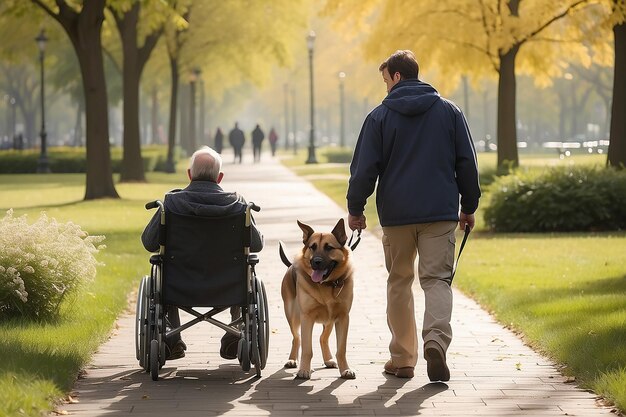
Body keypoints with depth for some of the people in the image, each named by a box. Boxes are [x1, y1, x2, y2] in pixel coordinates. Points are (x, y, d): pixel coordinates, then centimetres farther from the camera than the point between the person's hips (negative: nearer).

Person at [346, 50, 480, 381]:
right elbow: (466, 162, 7)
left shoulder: (380, 117, -1)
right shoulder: (449, 111, 6)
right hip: (441, 212, 1)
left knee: (399, 282, 12)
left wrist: (355, 209, 10)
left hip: (396, 213, -1)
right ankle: (436, 341, -27)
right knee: (437, 279, -1)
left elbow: (365, 167, -2)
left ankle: (402, 358, 13)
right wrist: (469, 206, 16)